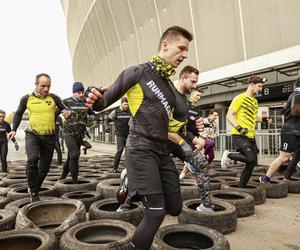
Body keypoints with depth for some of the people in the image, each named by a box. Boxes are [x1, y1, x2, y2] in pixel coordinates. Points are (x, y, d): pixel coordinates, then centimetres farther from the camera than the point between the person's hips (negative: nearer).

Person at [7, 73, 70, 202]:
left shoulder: (54, 98, -2)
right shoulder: (27, 98, -1)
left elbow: (64, 110, 8)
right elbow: (18, 114, 15)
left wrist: (67, 113, -17)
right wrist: (14, 130, 6)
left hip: (49, 136, 2)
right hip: (32, 134, -1)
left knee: (45, 166, 7)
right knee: (32, 159, -26)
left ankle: (34, 189, 30)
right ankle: (34, 192, -11)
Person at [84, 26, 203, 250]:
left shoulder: (170, 84, 16)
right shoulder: (138, 73, -8)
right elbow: (105, 102, -7)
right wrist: (94, 99, -31)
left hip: (163, 151, 8)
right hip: (141, 150, -8)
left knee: (175, 208, 12)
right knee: (156, 212, -10)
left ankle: (134, 186, 35)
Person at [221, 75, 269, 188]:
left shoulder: (255, 101, 19)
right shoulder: (240, 98, -6)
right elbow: (229, 115, -11)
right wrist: (239, 128, -24)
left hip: (250, 136, 8)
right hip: (239, 135, -8)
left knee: (252, 164, 7)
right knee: (251, 159, -22)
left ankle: (241, 187, 19)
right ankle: (228, 155, 2)